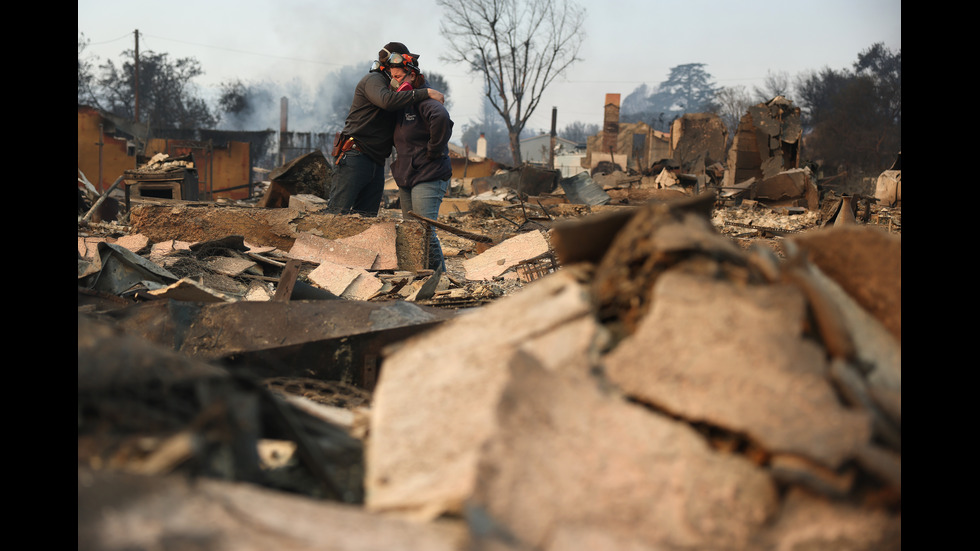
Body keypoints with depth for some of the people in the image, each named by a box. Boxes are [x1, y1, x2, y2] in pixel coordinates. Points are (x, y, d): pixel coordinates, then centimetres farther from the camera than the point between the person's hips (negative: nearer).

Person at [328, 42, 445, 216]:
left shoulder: (389, 85, 26)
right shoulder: (373, 80, -1)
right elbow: (387, 100, -27)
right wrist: (426, 93, -23)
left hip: (376, 163, 9)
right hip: (355, 158, -9)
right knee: (336, 213, -16)